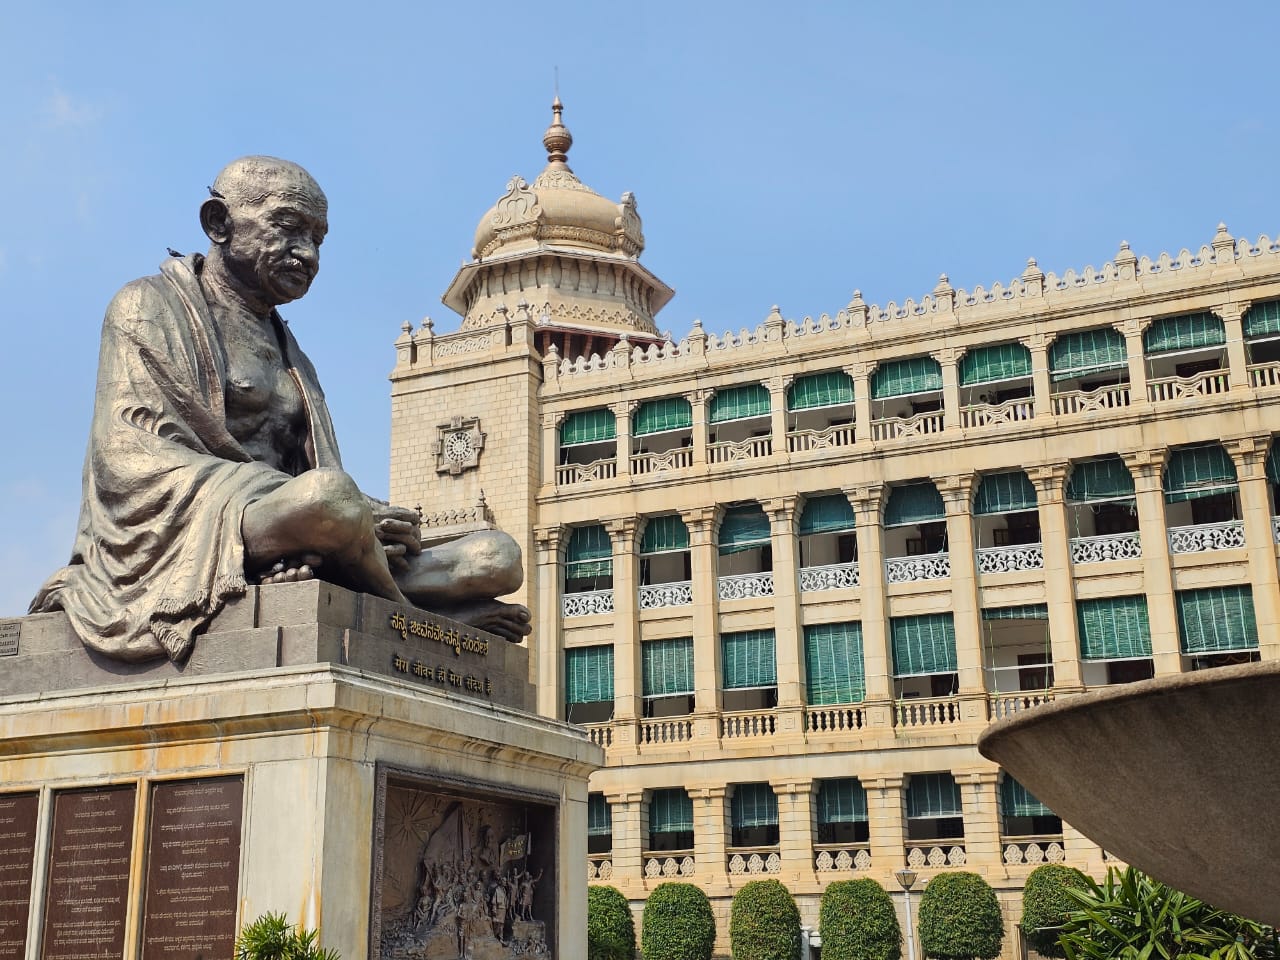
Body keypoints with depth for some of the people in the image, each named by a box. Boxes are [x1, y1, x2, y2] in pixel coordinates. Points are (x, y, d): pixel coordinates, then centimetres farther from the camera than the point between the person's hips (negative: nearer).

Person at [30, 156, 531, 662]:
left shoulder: (291, 356, 28)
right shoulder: (149, 306, 7)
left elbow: (318, 477, 16)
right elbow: (137, 459, -9)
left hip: (296, 564, 6)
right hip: (186, 545, -5)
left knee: (496, 557, -7)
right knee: (329, 492, -35)